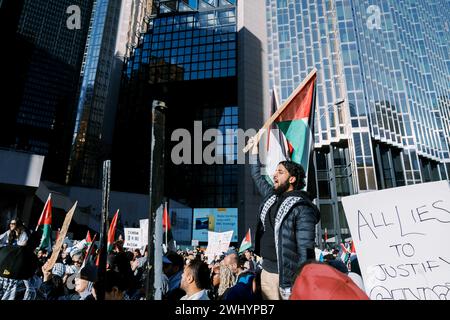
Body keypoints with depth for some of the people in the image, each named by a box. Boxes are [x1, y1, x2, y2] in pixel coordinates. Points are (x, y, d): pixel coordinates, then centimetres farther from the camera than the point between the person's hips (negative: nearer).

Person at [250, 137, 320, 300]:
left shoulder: (301, 207, -14)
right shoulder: (272, 196, 8)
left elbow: (306, 250, -17)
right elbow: (257, 175, 24)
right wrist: (255, 148, 26)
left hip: (287, 274, -7)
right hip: (266, 270, 7)